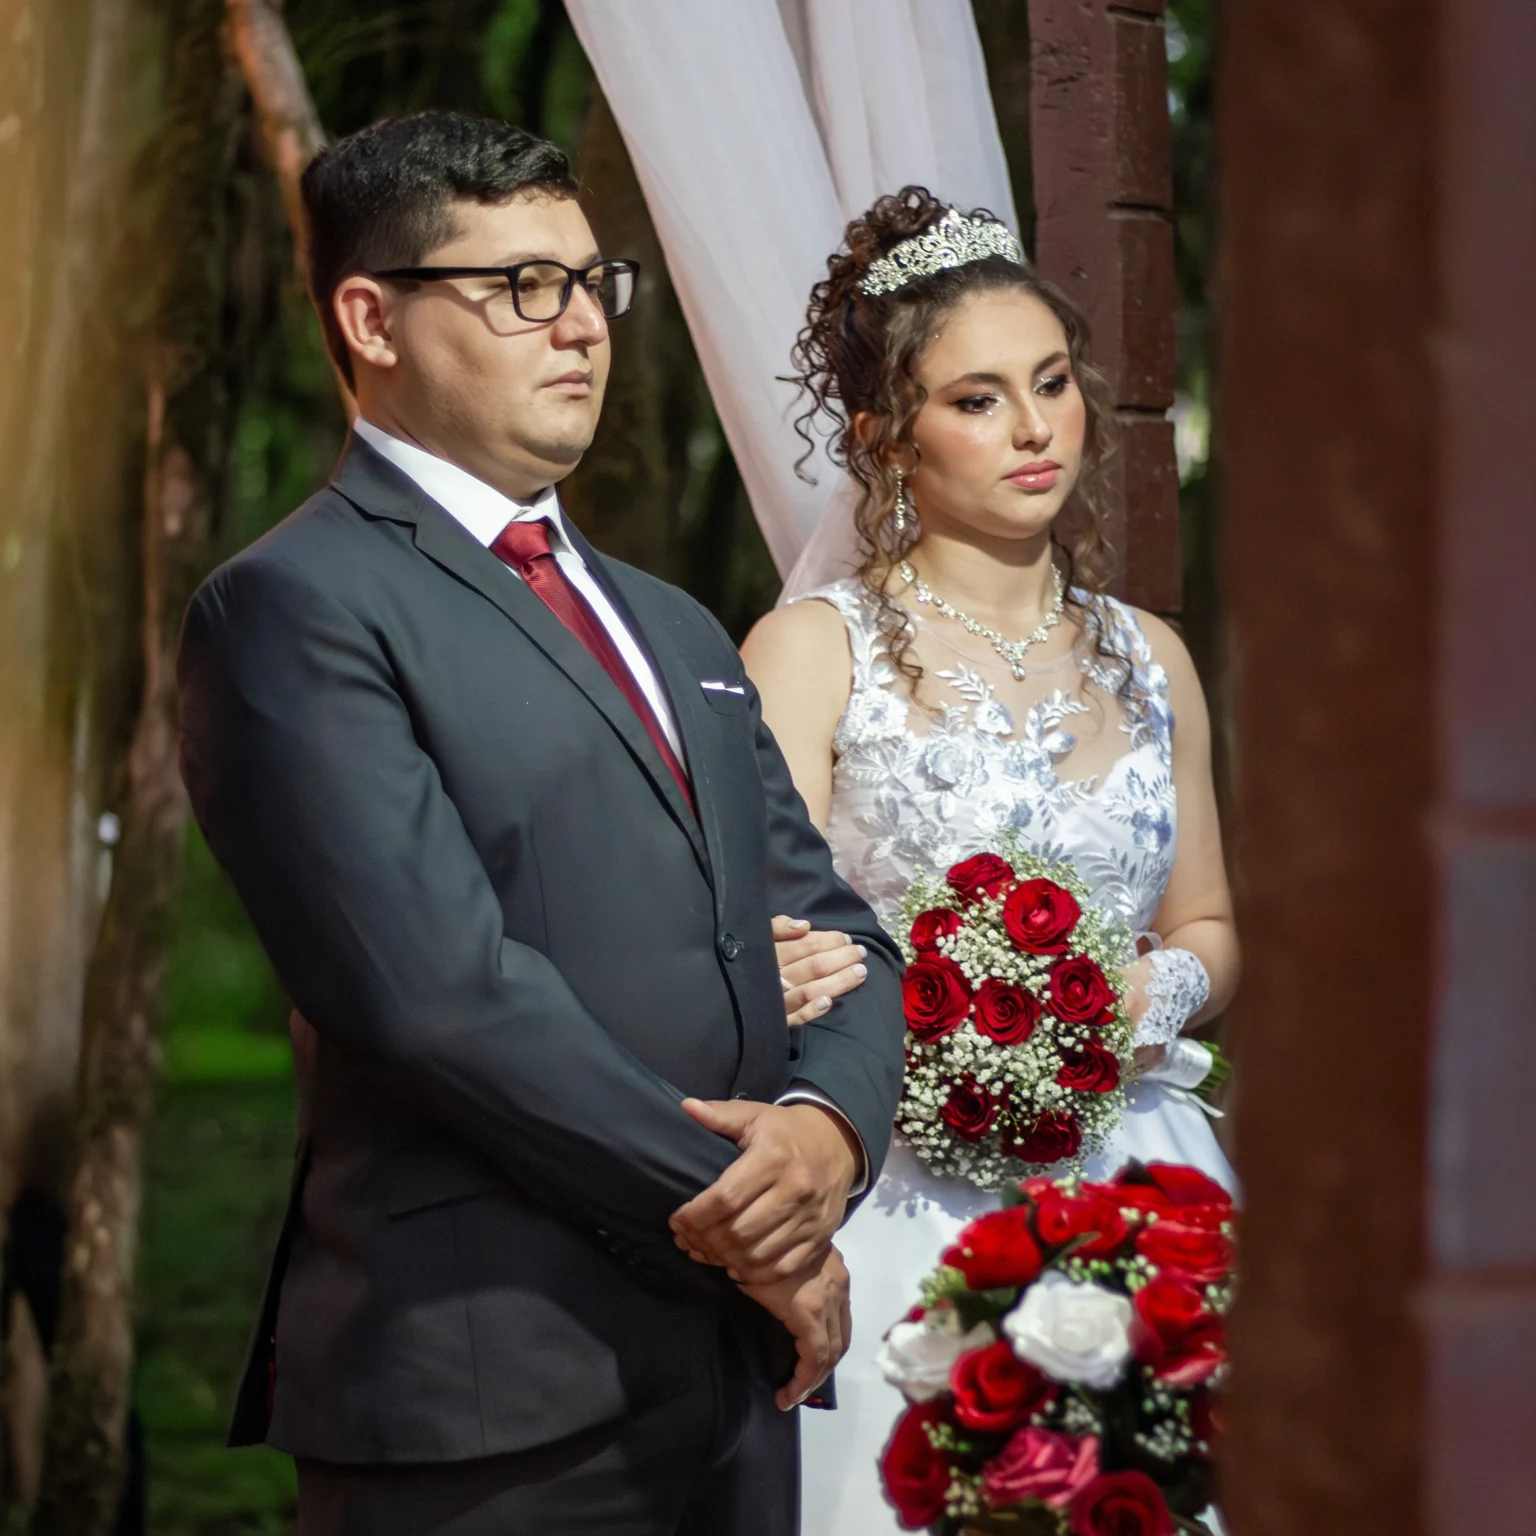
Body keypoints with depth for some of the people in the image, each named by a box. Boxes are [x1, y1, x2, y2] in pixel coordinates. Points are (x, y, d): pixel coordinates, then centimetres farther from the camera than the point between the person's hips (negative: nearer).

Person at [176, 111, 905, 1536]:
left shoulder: (673, 628, 20)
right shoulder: (294, 607, -6)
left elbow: (835, 931, 14)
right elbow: (441, 988, -16)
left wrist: (827, 1123, -8)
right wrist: (734, 1214, -11)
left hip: (740, 1369, 7)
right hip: (493, 1402, -7)